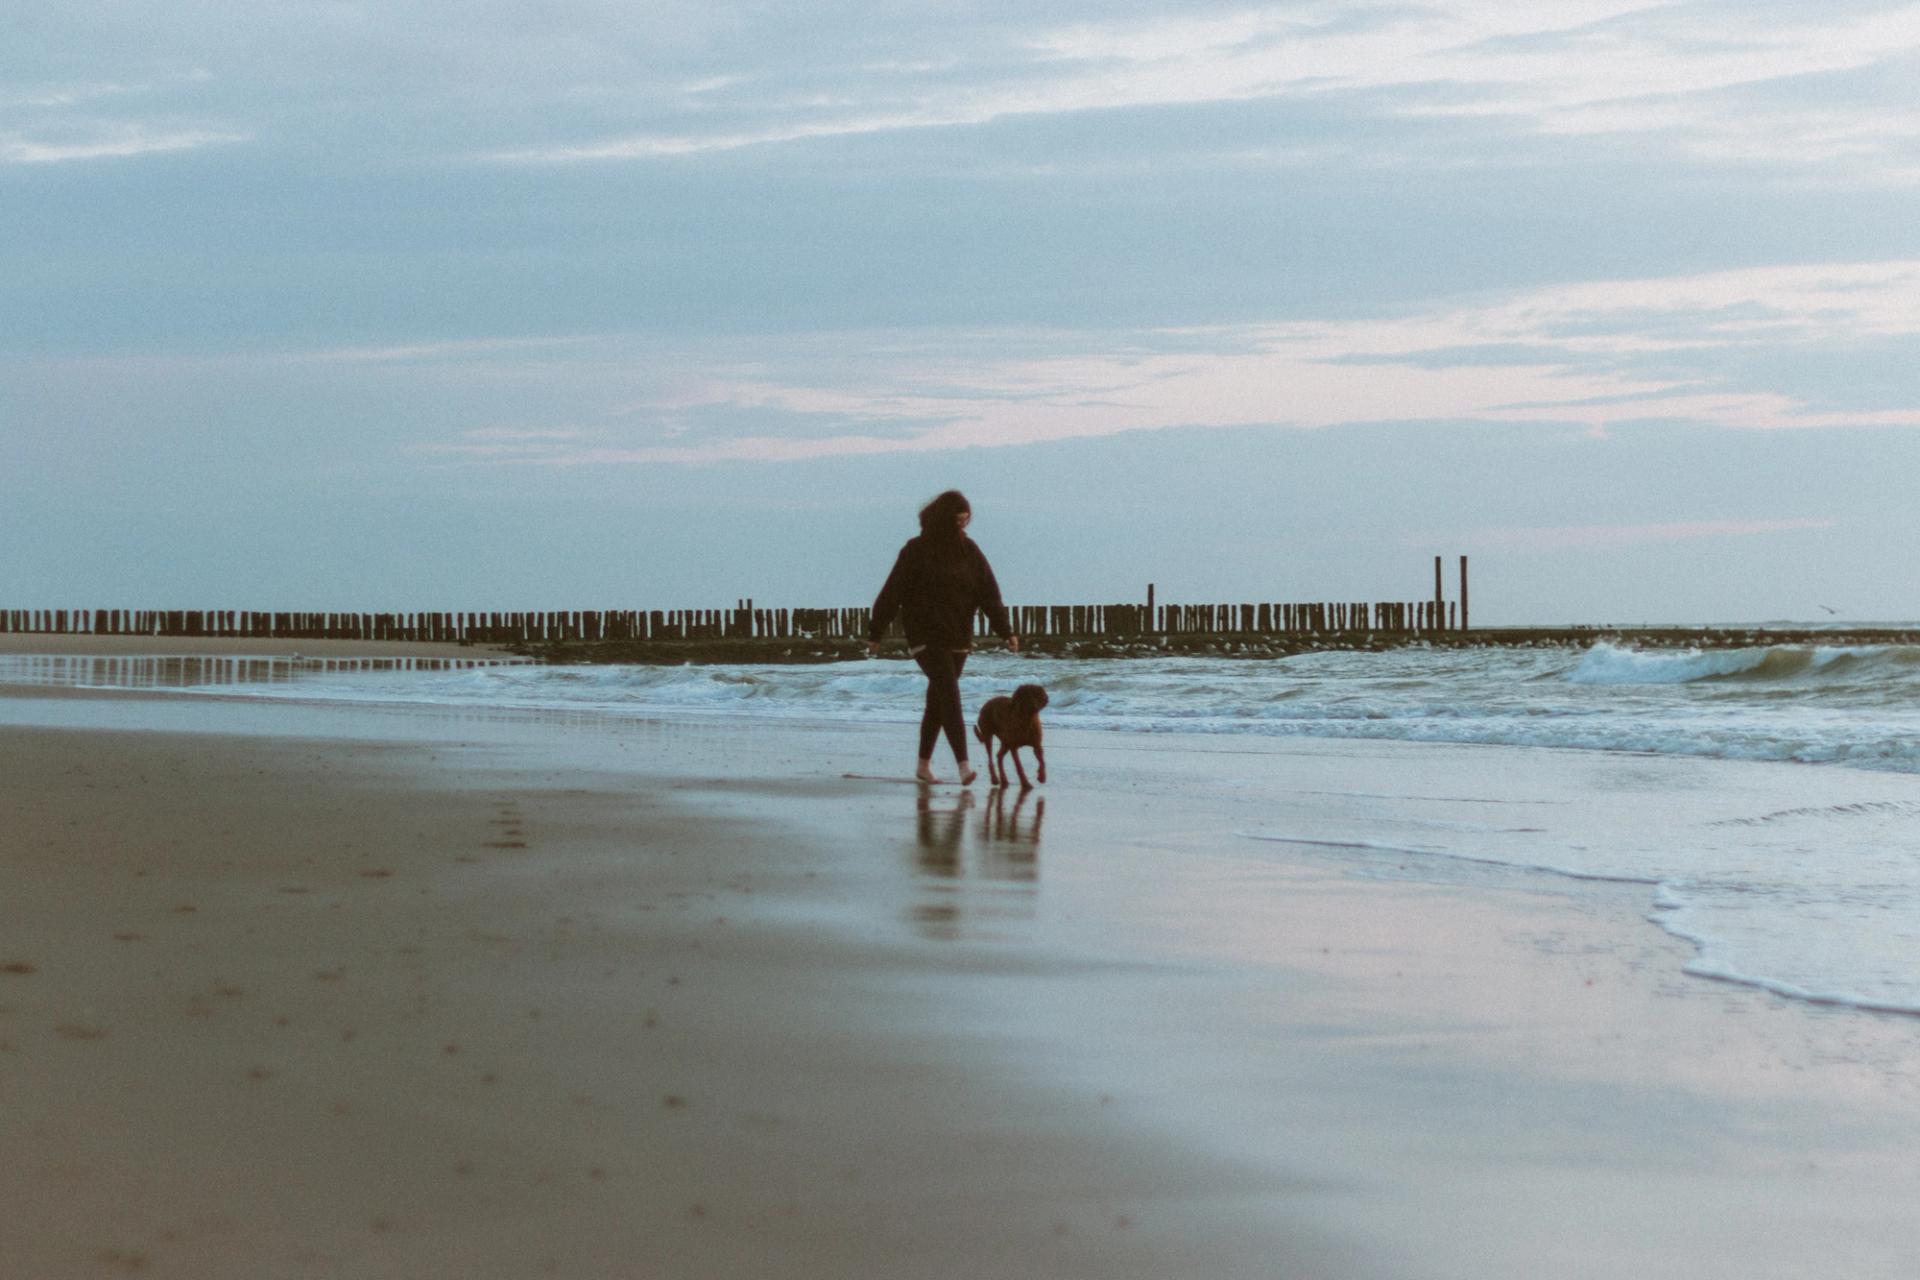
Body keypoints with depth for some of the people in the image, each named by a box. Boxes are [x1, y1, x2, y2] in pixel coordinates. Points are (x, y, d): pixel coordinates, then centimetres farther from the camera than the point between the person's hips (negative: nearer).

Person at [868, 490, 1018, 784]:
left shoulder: (969, 551, 5)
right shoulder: (917, 551, -7)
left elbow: (989, 593, 0)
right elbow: (892, 593, -4)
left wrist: (1006, 631, -11)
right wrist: (875, 633, -2)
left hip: (958, 638, 5)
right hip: (925, 636, -5)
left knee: (937, 702, 10)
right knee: (950, 695, -17)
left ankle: (924, 765, 22)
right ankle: (963, 765, -24)